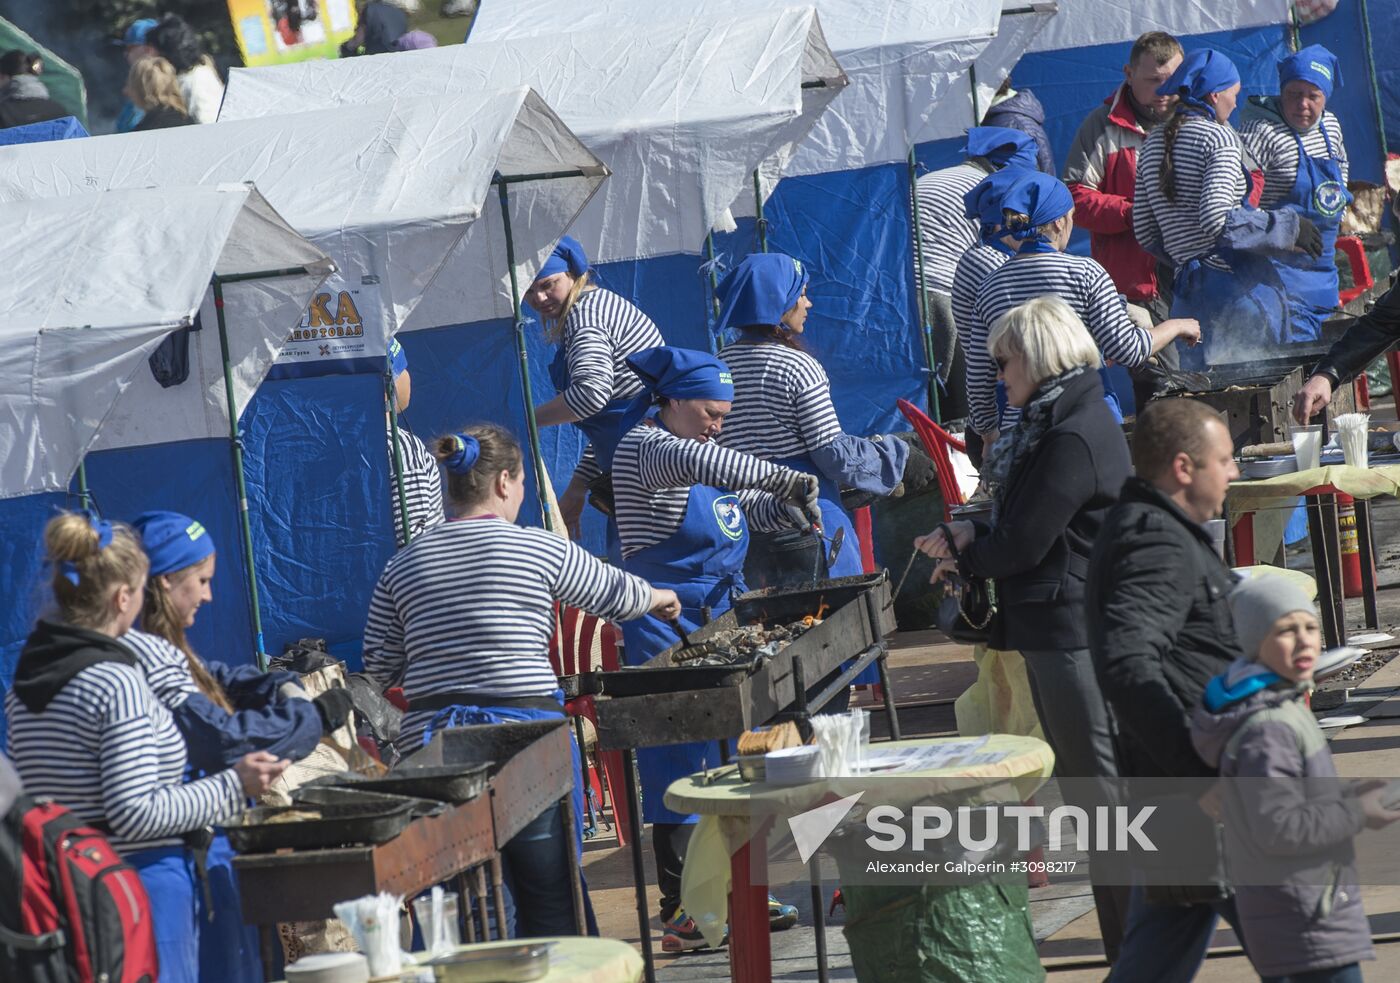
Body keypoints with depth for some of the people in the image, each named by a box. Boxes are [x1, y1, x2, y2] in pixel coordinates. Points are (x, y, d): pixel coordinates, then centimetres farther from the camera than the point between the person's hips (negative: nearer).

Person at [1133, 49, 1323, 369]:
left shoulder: (1154, 143, 12)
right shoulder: (1220, 138, -9)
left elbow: (1144, 232, 13)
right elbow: (1215, 219, -22)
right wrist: (1288, 226, -13)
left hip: (1186, 292, 7)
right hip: (1237, 283, -7)